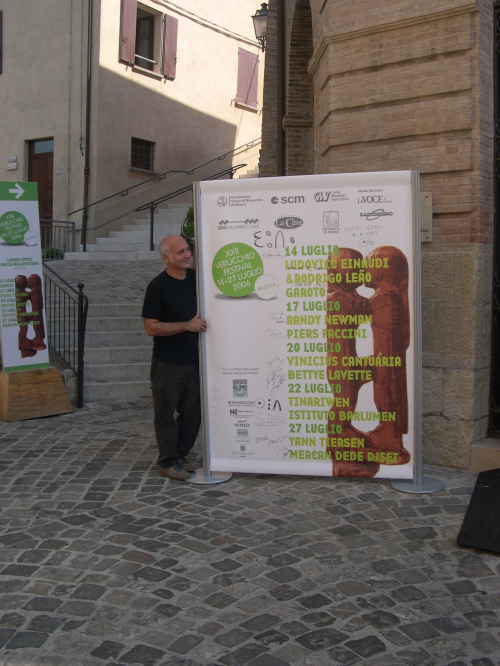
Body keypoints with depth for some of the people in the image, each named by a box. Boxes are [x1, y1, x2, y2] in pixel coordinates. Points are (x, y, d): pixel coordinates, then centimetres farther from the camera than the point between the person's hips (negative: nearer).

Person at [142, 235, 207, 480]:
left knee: (192, 413, 12)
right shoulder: (157, 286, -12)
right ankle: (168, 461, 19)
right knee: (166, 414, 4)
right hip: (167, 365, -6)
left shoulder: (196, 278, 5)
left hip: (194, 361, 6)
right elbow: (151, 327, -15)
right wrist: (187, 325, -19)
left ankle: (180, 456, 29)